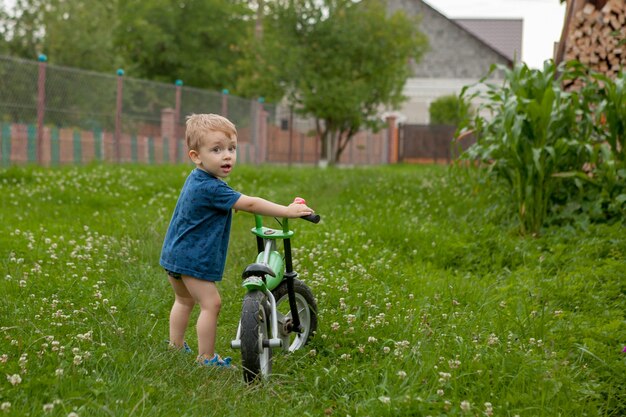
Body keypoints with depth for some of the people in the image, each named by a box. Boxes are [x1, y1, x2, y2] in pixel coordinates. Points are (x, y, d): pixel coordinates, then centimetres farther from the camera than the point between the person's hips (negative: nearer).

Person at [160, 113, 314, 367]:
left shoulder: (196, 180, 8)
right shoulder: (211, 188, -24)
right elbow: (248, 204, -26)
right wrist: (287, 211, -23)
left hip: (175, 255, 11)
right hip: (193, 259, -11)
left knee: (184, 300, 25)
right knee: (211, 304, -4)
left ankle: (176, 347, 36)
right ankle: (206, 358, 1)